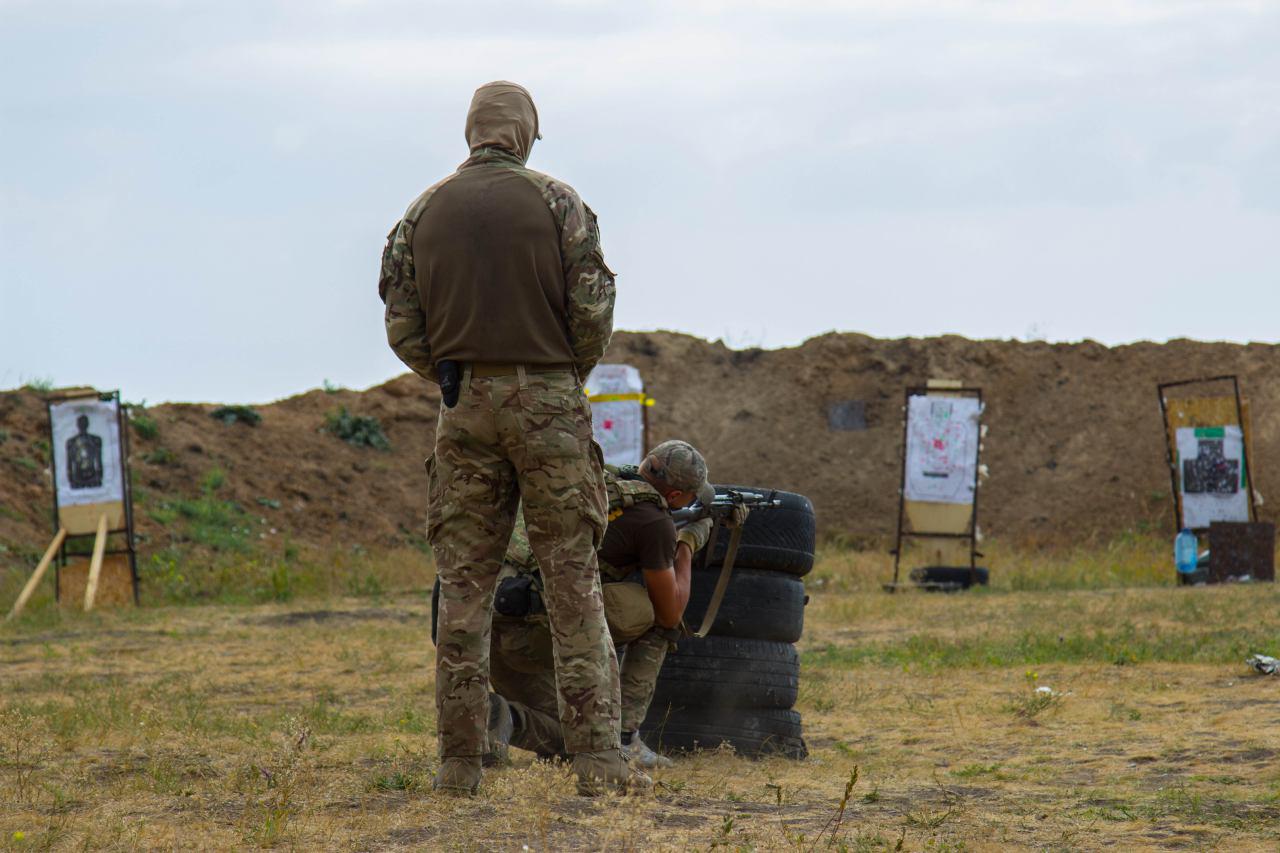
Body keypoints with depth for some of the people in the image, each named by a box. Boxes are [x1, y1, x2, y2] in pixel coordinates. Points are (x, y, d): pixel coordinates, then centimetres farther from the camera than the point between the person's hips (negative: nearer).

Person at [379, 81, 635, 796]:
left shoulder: (424, 213, 6)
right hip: (547, 402, -2)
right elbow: (593, 311, -8)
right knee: (574, 582, -1)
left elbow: (403, 328, 4)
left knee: (464, 584, 5)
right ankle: (598, 756, -5)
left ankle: (461, 761, 4)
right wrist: (570, 376, 10)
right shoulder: (556, 202, -3)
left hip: (464, 407, 3)